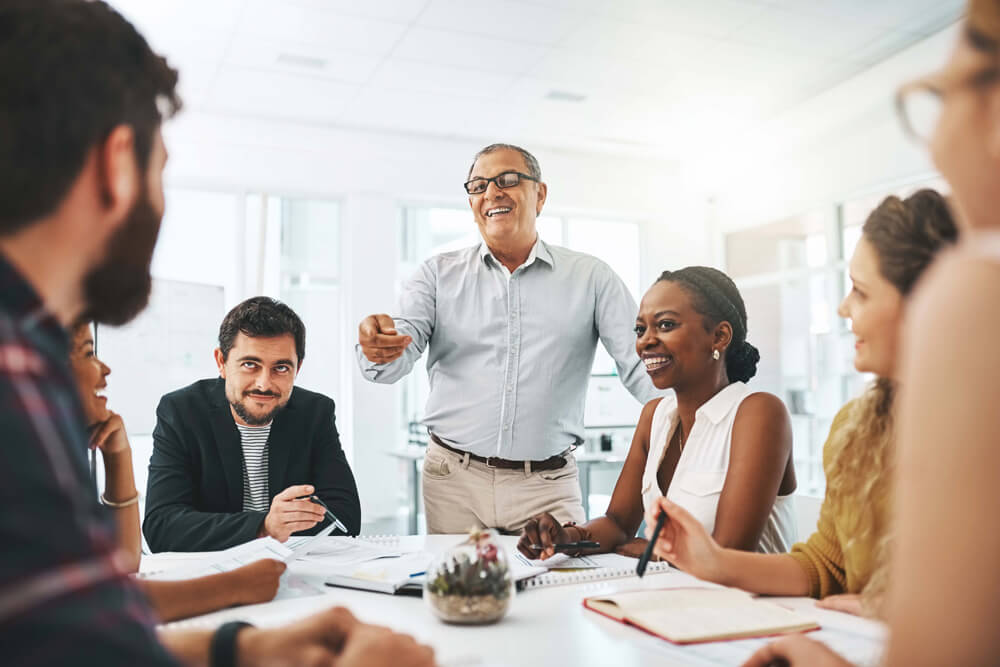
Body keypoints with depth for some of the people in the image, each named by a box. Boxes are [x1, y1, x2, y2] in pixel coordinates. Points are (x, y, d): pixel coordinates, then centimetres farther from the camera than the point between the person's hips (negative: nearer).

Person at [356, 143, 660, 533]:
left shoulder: (590, 278, 4)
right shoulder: (439, 274, 7)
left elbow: (642, 364, -1)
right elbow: (398, 357, -5)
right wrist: (378, 347, -29)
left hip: (548, 486, 0)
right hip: (454, 482, 1)